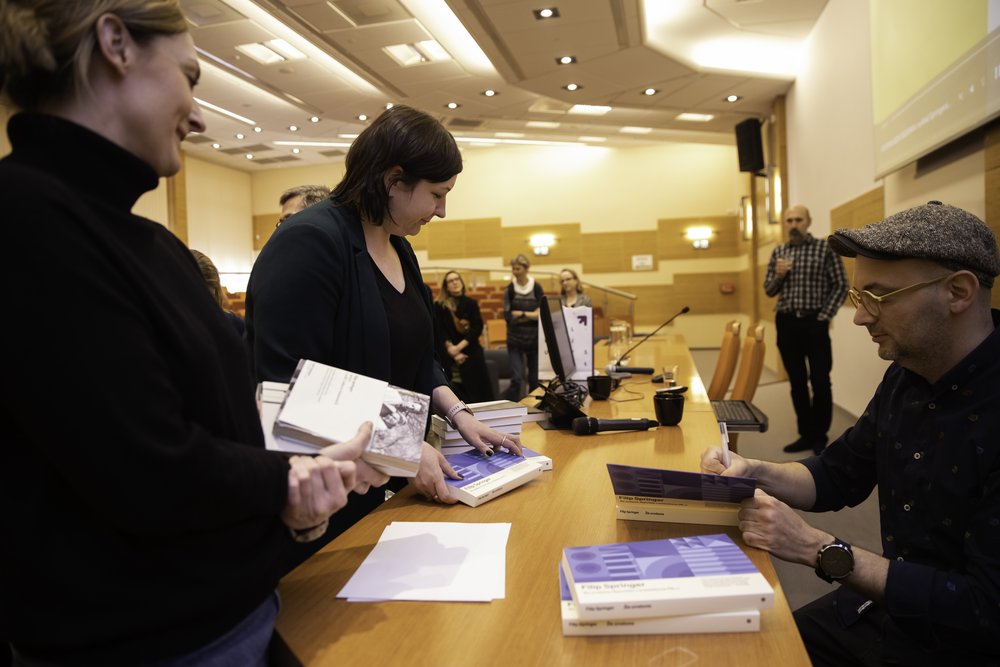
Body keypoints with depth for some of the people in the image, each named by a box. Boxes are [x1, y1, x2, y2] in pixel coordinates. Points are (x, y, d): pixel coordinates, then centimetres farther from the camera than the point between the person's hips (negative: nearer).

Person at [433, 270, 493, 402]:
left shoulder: (471, 303, 7)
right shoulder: (438, 306, 2)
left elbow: (478, 328, -3)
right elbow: (438, 332, -2)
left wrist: (459, 346, -13)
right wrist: (451, 349, -11)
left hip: (471, 354, 2)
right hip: (448, 356, -1)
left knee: (477, 391, 1)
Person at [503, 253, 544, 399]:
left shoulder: (537, 288, -2)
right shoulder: (509, 289, -2)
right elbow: (508, 316, -9)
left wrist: (519, 313, -12)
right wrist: (531, 315, -12)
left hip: (534, 339, 1)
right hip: (515, 340, -1)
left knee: (534, 379, 9)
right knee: (517, 378, -10)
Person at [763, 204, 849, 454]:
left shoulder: (825, 248, -2)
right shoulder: (778, 252, 10)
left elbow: (840, 286, -3)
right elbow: (769, 290, 14)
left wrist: (825, 316, -10)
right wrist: (778, 276, -7)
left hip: (814, 322, -4)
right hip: (786, 323, 4)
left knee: (820, 380, -1)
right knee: (797, 381, 9)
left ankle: (819, 436, 12)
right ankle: (805, 435, 18)